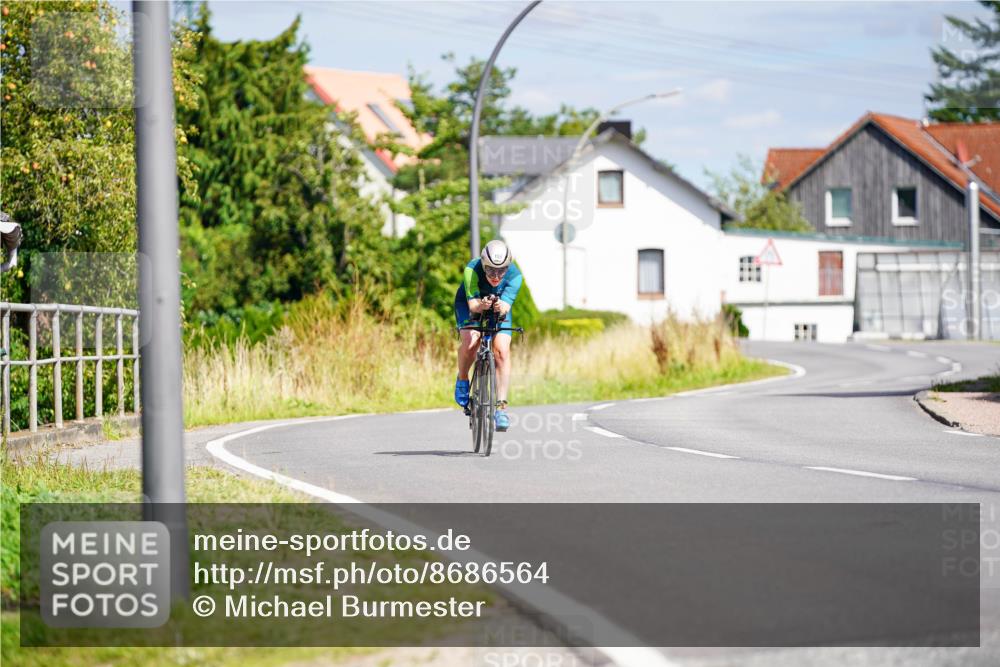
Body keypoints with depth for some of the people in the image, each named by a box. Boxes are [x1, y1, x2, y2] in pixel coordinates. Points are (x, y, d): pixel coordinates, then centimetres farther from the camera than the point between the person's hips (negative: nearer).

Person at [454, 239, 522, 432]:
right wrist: (481, 305, -61)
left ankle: (501, 406, -15)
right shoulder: (472, 270, -34)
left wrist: (501, 307, -61)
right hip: (469, 305, -1)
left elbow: (506, 305, -38)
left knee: (502, 350, -19)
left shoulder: (514, 276, -30)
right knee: (470, 341, -29)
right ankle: (462, 380, 1)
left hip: (499, 309, 1)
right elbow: (472, 304, -38)